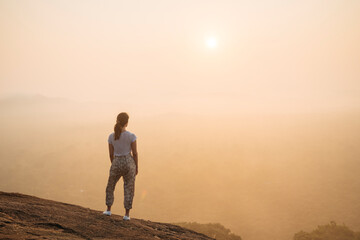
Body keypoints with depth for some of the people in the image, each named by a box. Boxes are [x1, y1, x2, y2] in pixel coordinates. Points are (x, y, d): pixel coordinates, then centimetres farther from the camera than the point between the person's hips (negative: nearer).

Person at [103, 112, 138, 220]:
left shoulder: (111, 136, -6)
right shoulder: (131, 136, -13)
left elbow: (111, 154, 2)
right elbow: (135, 153, -8)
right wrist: (137, 167, 5)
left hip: (116, 164, 1)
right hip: (129, 163, -1)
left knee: (110, 186, 24)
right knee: (129, 189, 12)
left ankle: (109, 210, 29)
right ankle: (127, 214, 13)